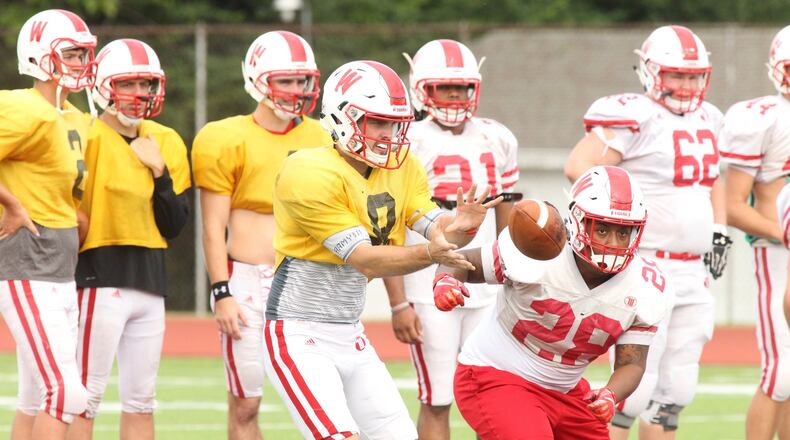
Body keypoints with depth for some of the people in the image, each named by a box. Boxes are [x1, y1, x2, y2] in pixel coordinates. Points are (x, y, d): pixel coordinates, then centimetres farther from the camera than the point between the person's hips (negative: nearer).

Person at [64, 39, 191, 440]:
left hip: (150, 282, 7)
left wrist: (159, 171, -3)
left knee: (140, 401, 10)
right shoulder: (85, 136, -9)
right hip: (100, 281, -7)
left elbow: (174, 226, 8)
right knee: (85, 398, -6)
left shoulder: (165, 144, 12)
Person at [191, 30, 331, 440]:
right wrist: (222, 293, -10)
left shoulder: (318, 140, 10)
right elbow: (214, 228, -3)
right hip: (248, 282, -3)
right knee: (245, 405, 1)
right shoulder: (229, 141, -3)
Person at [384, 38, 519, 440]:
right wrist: (398, 303, -10)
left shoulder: (496, 140, 11)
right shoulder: (408, 144, -5)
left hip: (486, 291, 5)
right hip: (428, 295, -5)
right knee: (437, 403, -2)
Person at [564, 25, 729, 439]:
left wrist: (719, 232, 16)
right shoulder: (636, 118, -13)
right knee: (636, 386, -10)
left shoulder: (706, 119, 13)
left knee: (676, 390, 11)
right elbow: (579, 167, -21)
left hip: (693, 274, 8)